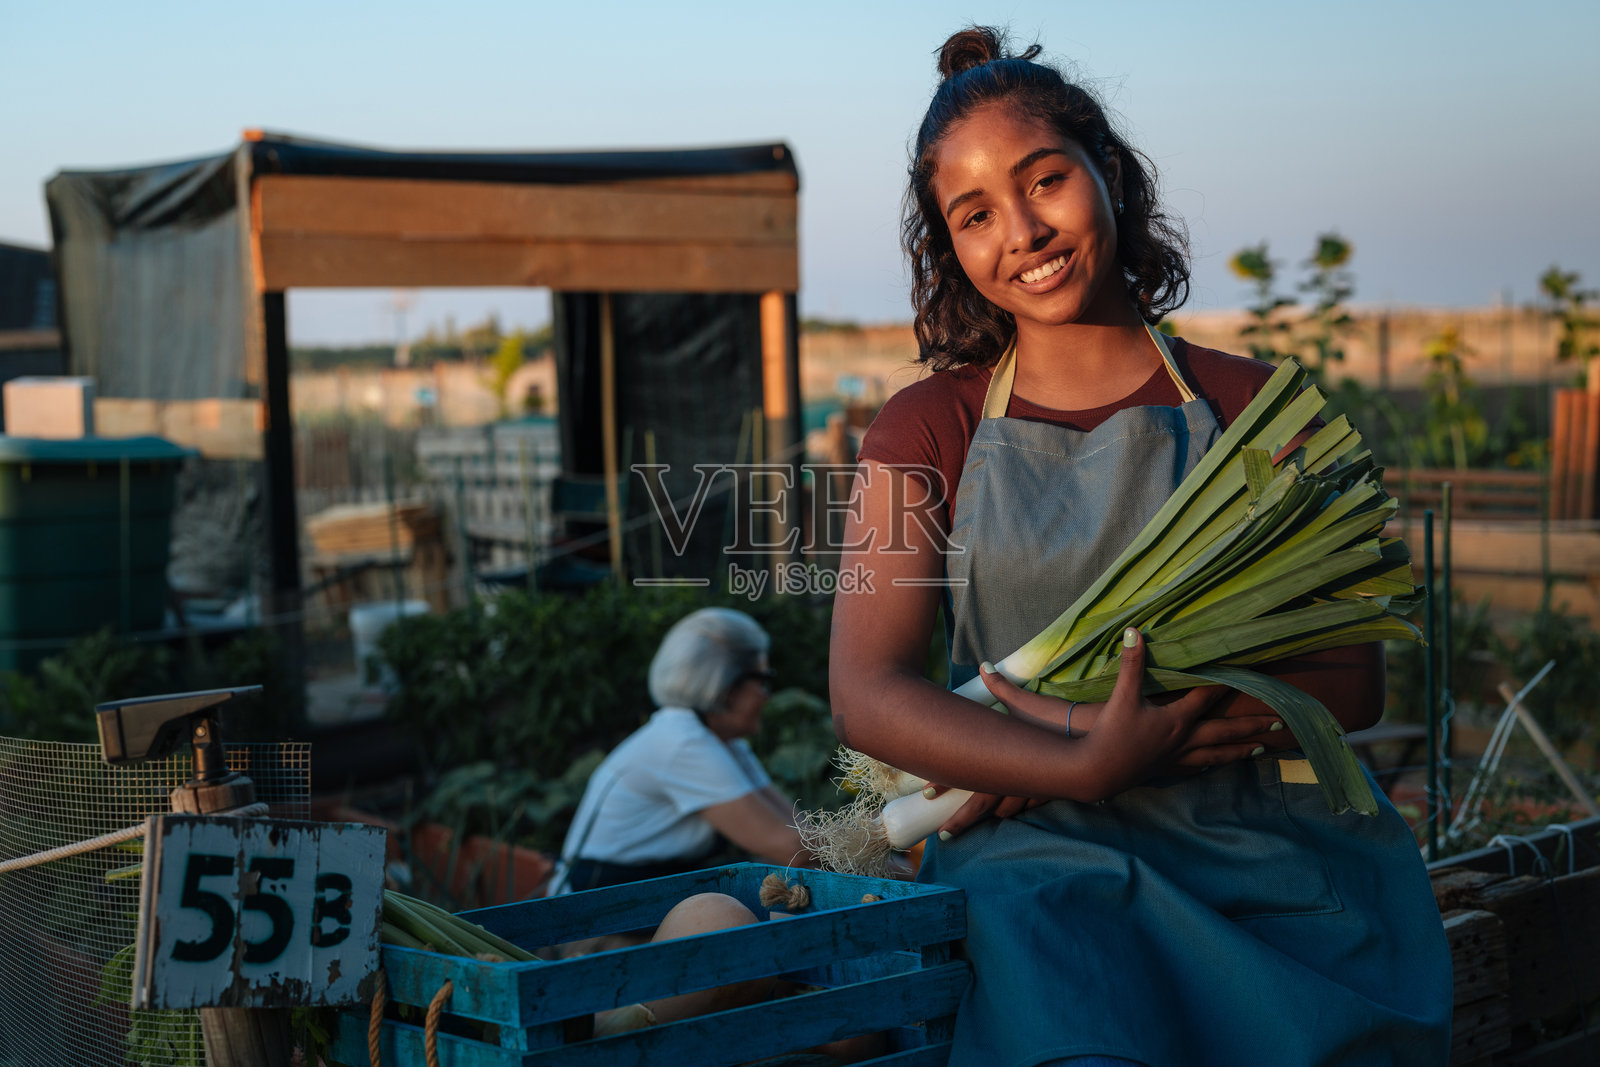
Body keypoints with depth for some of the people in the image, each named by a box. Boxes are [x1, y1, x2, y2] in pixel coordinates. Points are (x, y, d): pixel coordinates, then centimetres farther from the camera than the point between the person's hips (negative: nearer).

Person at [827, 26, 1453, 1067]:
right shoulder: (930, 427, 10)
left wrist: (1077, 726, -9)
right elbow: (868, 694, -1)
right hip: (1043, 849, -1)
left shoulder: (1247, 407, 10)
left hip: (1267, 836, 1)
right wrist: (1087, 767, -17)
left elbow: (1351, 680, 3)